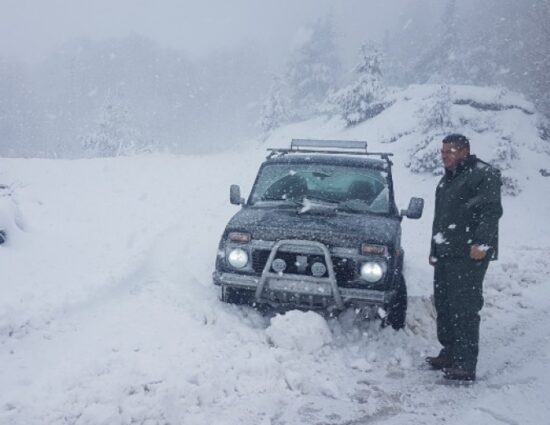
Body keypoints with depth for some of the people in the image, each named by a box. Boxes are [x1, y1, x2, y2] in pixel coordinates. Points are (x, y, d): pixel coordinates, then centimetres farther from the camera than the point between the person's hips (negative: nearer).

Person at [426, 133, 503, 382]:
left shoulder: (483, 175, -7)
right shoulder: (448, 179, 22)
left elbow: (492, 211, -17)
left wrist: (482, 243, -25)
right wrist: (435, 250, 25)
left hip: (468, 256, -9)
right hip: (445, 254, 9)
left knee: (465, 309, -9)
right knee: (443, 305, 13)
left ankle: (466, 365, -6)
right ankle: (449, 353, 26)